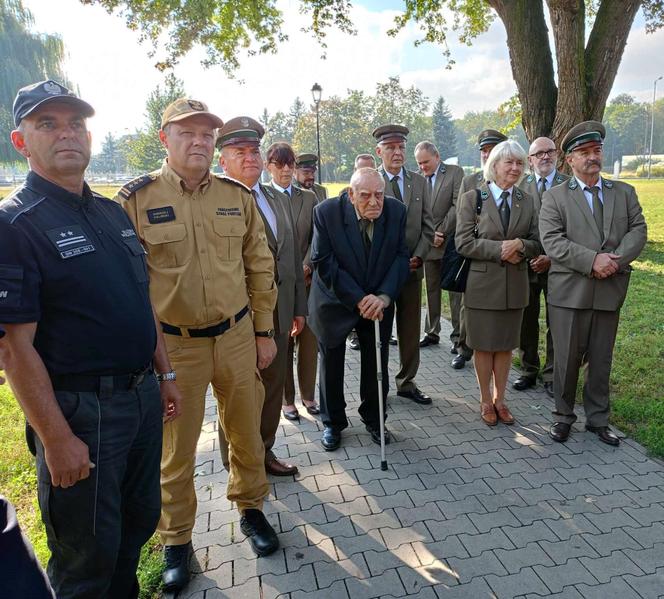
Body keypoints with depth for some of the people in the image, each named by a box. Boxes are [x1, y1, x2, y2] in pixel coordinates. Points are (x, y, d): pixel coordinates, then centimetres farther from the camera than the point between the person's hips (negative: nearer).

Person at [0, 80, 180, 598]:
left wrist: (165, 375, 14)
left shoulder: (112, 212, 9)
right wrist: (56, 439, -17)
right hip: (80, 410, -7)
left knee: (140, 522, 24)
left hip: (143, 397, 7)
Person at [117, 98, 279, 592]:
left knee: (247, 432, 17)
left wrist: (263, 331, 7)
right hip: (172, 344, -2)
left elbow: (260, 267, 7)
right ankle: (176, 540, 35)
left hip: (237, 336, 3)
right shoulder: (136, 199, -8)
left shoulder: (237, 196, 2)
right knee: (176, 449, 13)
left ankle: (251, 508, 43)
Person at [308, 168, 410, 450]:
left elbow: (400, 257, -7)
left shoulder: (396, 210, -11)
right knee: (332, 362, 10)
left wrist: (384, 297, -20)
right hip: (336, 300, -2)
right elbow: (323, 263, -20)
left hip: (378, 301, 3)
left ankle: (373, 418, 35)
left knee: (376, 362, 11)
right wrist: (358, 299, -22)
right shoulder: (326, 212, -20)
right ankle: (333, 422, 31)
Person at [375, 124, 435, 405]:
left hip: (412, 267, 4)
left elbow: (427, 225, 6)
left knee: (411, 329, 11)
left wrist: (418, 257, -8)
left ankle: (407, 382, 25)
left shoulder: (420, 182, 8)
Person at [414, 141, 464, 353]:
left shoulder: (455, 172, -1)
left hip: (451, 242, -3)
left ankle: (458, 336, 8)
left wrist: (440, 232, -11)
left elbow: (458, 206, -8)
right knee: (431, 290, 10)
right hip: (428, 243, 3)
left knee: (456, 291, 1)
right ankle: (432, 333, 20)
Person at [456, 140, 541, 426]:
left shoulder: (527, 201, 7)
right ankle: (486, 401, 25)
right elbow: (463, 243, -11)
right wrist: (500, 249, -18)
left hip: (515, 285, 4)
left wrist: (520, 245, -15)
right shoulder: (472, 198, -5)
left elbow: (537, 244, 6)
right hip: (483, 284, -3)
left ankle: (499, 399, 29)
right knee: (484, 346, 8)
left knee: (506, 345, 13)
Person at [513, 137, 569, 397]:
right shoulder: (520, 186, 3)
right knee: (526, 322, 10)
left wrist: (552, 257, -14)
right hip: (526, 264, 1)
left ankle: (551, 376, 21)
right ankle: (529, 371, 26)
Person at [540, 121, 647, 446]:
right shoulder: (554, 196, 1)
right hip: (569, 292, -3)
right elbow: (552, 241, -10)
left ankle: (598, 419, 27)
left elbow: (638, 230, 3)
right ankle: (563, 415, 23)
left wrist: (617, 260, -15)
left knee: (601, 360, 12)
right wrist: (593, 260, -19)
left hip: (610, 291, 3)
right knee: (567, 358, 6)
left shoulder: (624, 192, 13)